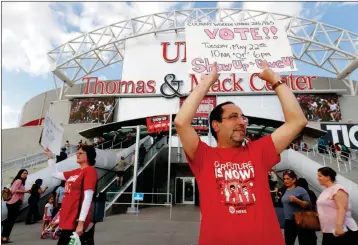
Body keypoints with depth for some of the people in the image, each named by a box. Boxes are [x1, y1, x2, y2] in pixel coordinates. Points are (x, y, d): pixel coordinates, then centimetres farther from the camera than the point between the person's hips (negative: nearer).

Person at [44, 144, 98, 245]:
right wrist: (50, 157, 25)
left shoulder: (90, 170, -12)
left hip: (76, 221, -8)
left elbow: (88, 197, -19)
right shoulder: (76, 172, 11)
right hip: (68, 219, 8)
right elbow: (56, 174, 28)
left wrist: (81, 222, -22)